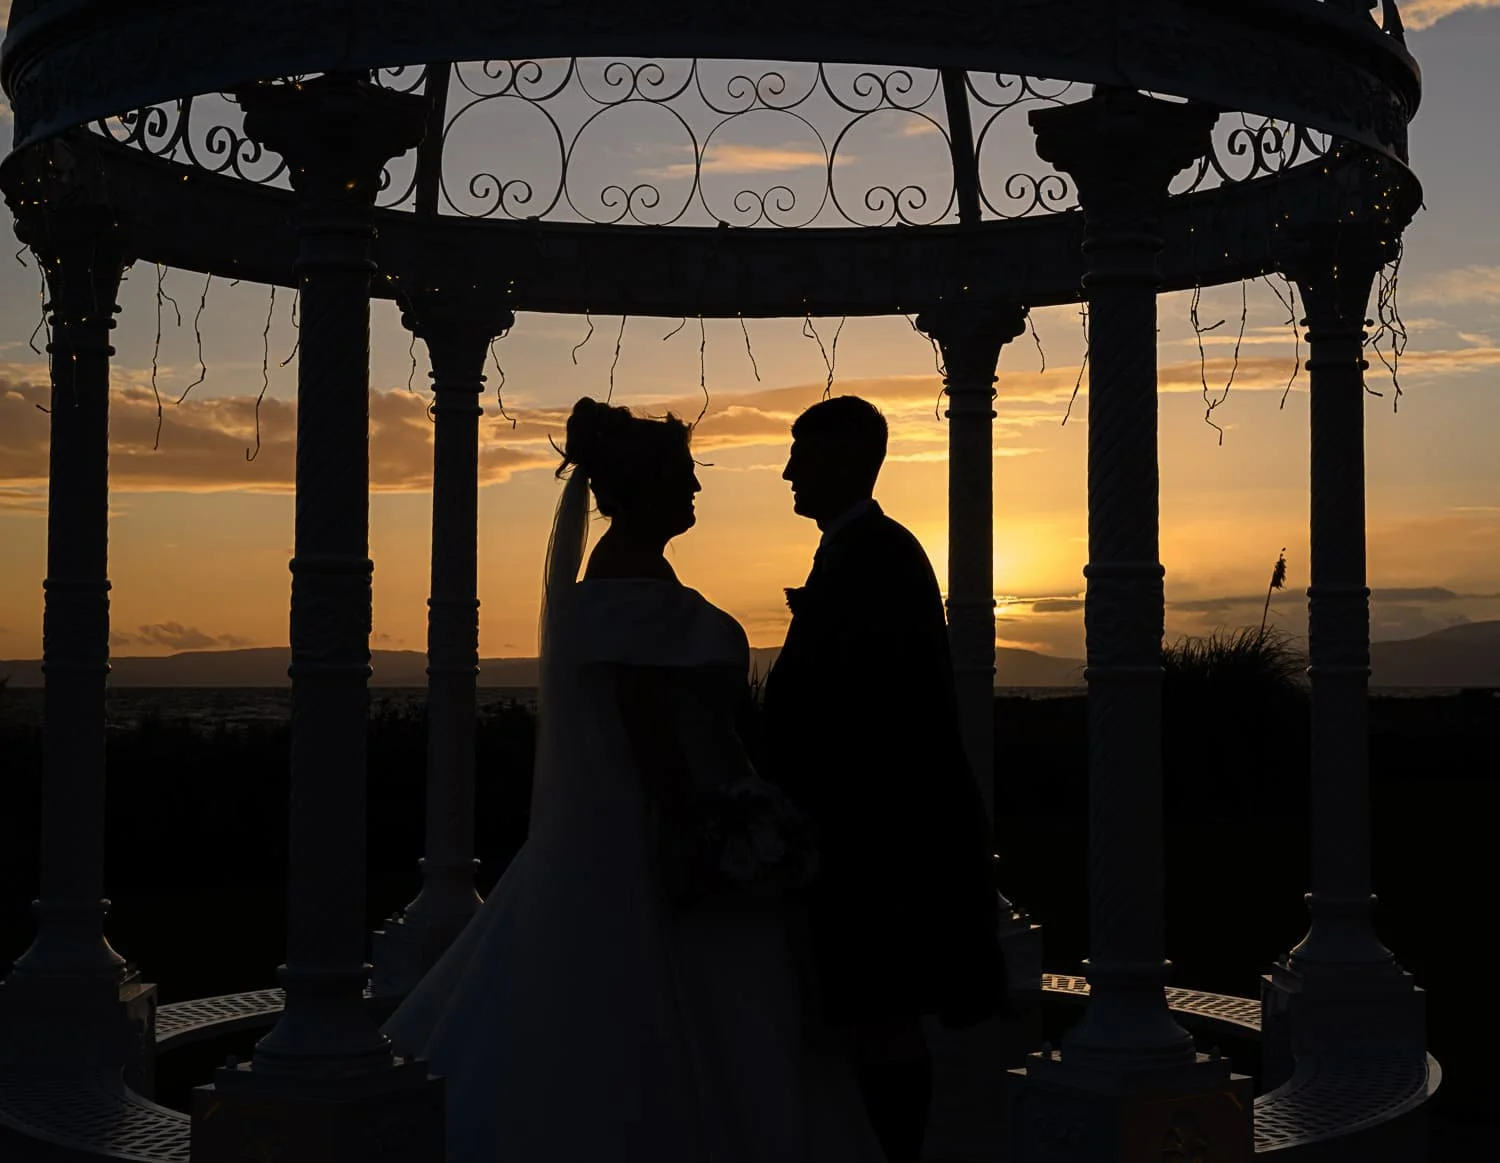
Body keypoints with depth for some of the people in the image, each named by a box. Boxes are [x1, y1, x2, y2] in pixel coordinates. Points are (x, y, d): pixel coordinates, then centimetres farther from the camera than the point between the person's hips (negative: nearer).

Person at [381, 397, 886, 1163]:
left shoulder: (630, 570, 14)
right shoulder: (635, 582, -18)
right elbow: (646, 726, -23)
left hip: (638, 826, 11)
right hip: (653, 834, -11)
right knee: (644, 1037, -4)